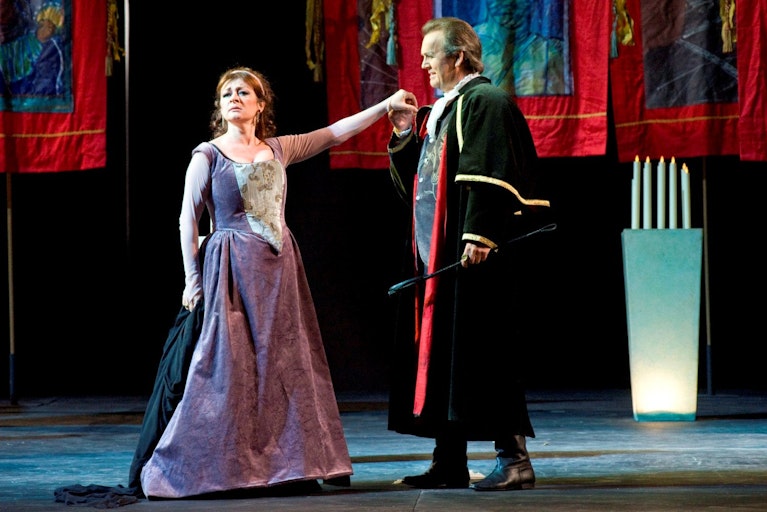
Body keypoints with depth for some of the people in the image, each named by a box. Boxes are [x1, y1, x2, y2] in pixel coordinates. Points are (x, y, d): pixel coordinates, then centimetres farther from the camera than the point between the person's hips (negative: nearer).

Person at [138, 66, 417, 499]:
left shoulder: (278, 150, 11)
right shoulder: (208, 155, 0)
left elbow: (335, 134, 12)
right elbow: (188, 219, 0)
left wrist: (385, 106, 7)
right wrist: (192, 278, -3)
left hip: (279, 268, 5)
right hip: (232, 269, -5)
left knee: (285, 363, 3)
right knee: (231, 366, -8)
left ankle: (286, 468, 7)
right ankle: (226, 468, -2)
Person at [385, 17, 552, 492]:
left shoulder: (486, 103, -9)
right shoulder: (440, 111, 20)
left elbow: (491, 174, -20)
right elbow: (415, 182, 25)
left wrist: (479, 234, -28)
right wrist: (406, 136, 11)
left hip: (476, 255, -10)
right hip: (437, 255, 10)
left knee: (485, 352, -9)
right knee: (439, 355, 10)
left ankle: (514, 458, -6)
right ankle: (449, 461, 15)